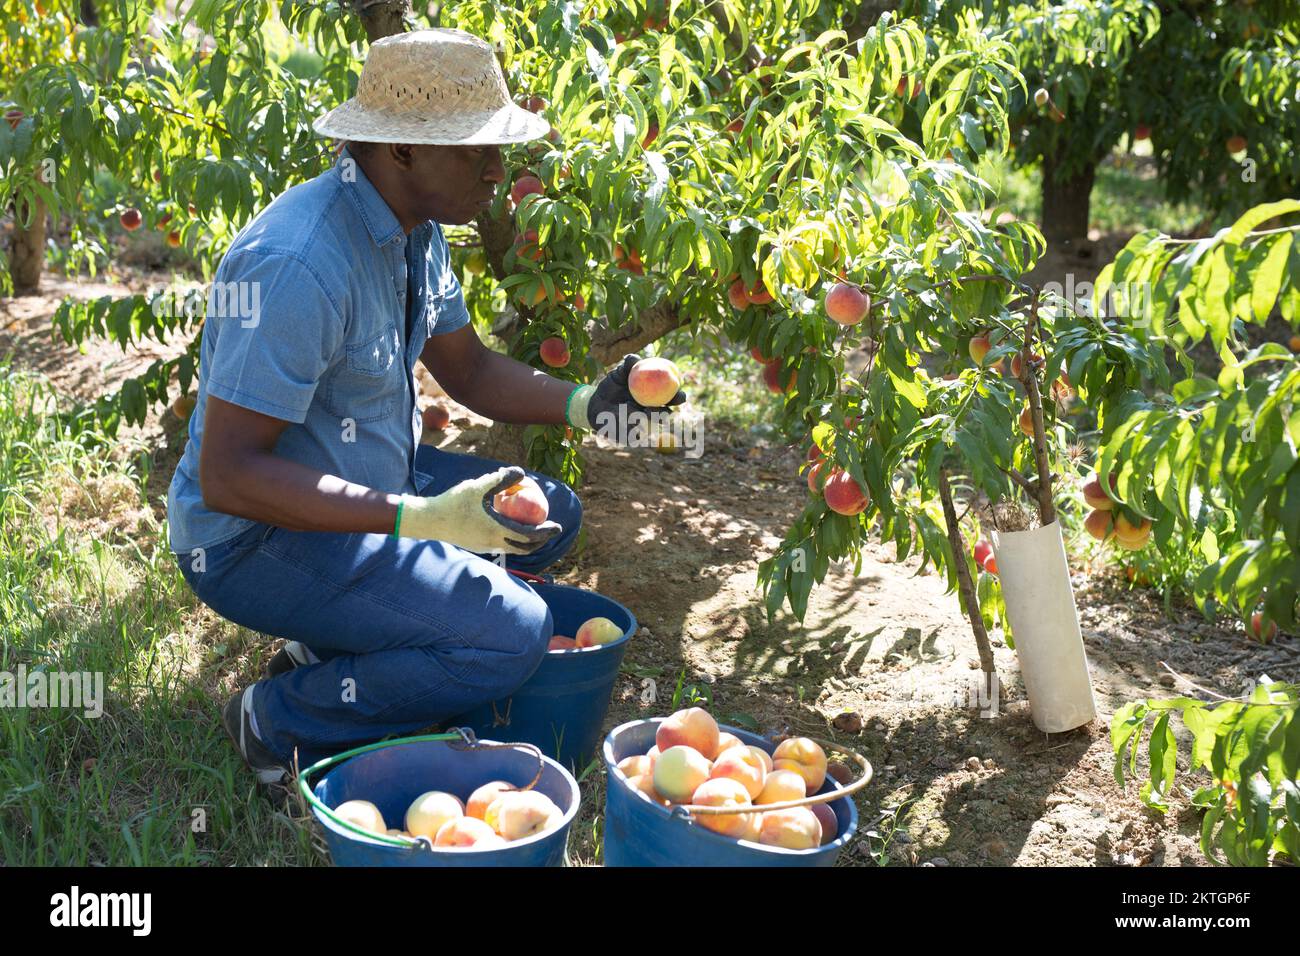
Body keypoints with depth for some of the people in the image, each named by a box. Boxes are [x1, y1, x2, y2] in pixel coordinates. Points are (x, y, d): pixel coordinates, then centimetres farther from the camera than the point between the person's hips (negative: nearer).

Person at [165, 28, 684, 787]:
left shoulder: (417, 232, 2)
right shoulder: (300, 266, -29)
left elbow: (469, 370, 14)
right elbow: (227, 475, -30)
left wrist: (587, 404, -4)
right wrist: (423, 519, -35)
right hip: (257, 535, -9)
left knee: (551, 515, 10)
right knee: (514, 637, -22)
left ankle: (332, 645, 10)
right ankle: (279, 720, -4)